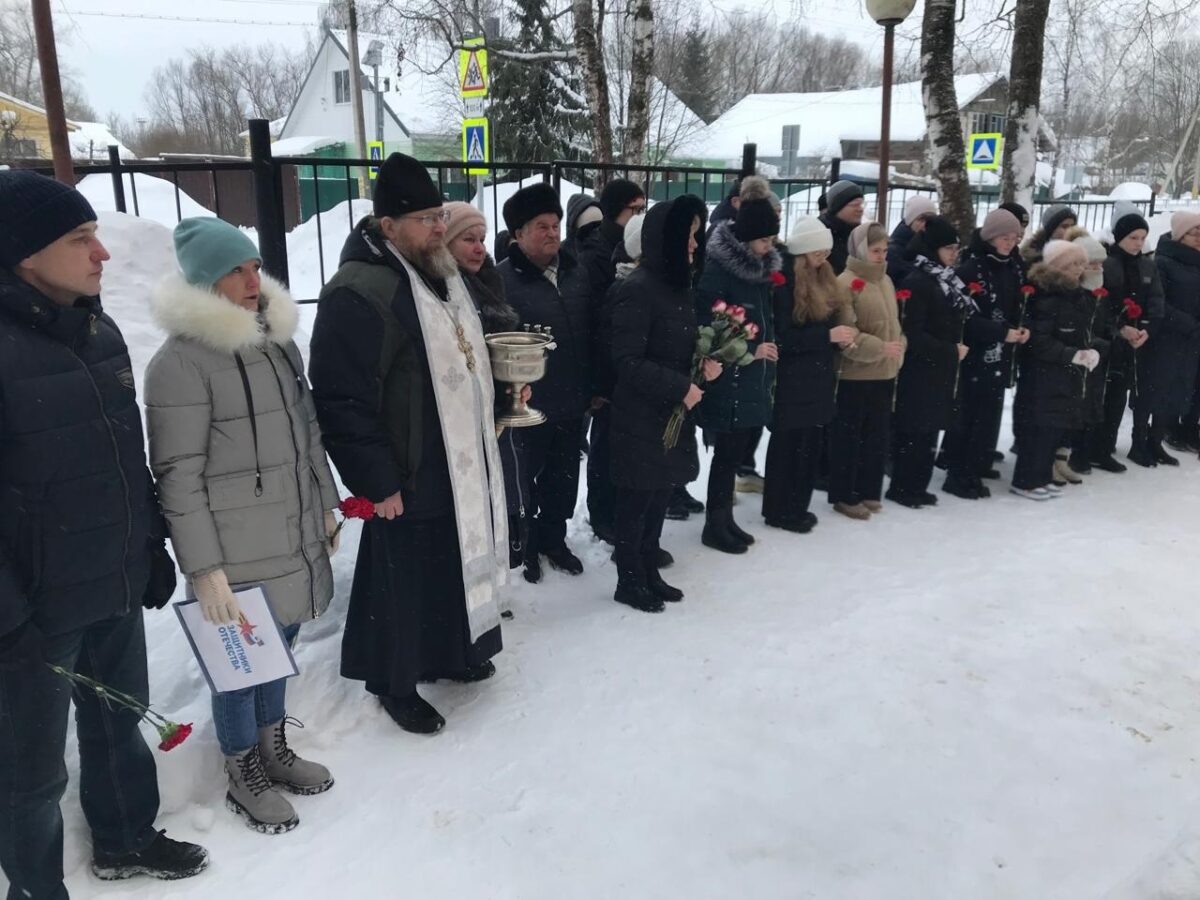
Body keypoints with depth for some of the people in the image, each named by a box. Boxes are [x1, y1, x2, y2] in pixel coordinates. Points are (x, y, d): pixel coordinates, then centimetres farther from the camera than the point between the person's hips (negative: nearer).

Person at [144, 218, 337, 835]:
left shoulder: (279, 342, 9)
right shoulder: (181, 362, -15)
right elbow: (177, 476, -16)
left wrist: (326, 506, 19)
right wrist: (204, 568, -18)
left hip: (295, 539, 7)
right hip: (238, 555, -7)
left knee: (277, 647, 19)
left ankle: (273, 749, 40)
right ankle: (243, 777, 29)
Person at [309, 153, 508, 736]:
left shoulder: (442, 275, 10)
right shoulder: (358, 293, -21)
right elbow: (342, 402, -24)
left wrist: (487, 428, 21)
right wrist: (377, 482, -21)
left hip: (462, 466, 9)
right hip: (409, 478, -9)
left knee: (455, 566, 21)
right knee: (404, 580, 6)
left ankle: (449, 654, 42)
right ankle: (395, 683, 26)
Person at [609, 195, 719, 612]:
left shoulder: (677, 283, 10)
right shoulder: (638, 289, -17)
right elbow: (628, 362, -20)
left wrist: (705, 362, 0)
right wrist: (681, 387, -19)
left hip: (673, 412, 8)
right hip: (641, 417, -8)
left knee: (659, 497, 15)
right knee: (636, 500, 4)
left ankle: (648, 572, 29)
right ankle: (629, 582, 18)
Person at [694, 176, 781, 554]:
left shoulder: (762, 269, 9)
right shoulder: (717, 271, -16)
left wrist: (769, 353, 9)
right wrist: (750, 351, -18)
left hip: (754, 381, 8)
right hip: (727, 382, -7)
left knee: (737, 451, 13)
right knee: (726, 452, -1)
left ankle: (725, 518, 25)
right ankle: (714, 526, 12)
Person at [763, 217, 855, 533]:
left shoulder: (823, 277, 10)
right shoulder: (785, 283, -15)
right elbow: (783, 336, -19)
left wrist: (841, 335, 0)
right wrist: (828, 335, -20)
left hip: (819, 376, 8)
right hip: (793, 379, -8)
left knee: (811, 444, 12)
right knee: (789, 445, 0)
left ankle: (797, 506, 23)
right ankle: (778, 510, 11)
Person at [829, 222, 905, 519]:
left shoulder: (885, 280, 12)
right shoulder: (846, 283, -13)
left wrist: (898, 350, 7)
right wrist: (880, 348, -21)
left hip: (884, 373, 8)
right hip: (855, 374, -8)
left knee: (877, 435, 14)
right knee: (849, 436, 2)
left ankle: (868, 490, 26)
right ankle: (844, 496, 12)